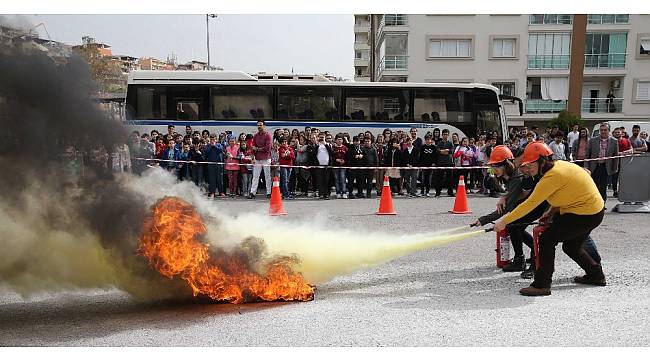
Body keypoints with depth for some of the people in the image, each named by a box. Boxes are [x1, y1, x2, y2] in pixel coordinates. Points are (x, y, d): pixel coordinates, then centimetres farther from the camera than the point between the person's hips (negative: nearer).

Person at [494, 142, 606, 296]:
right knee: (571, 246, 25)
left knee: (546, 240, -11)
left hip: (586, 214, -10)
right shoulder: (558, 165, 4)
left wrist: (504, 221, -21)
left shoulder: (552, 176, -24)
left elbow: (530, 204, -25)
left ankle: (542, 284, -9)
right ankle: (596, 275, 40)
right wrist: (551, 211, 7)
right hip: (594, 210, 10)